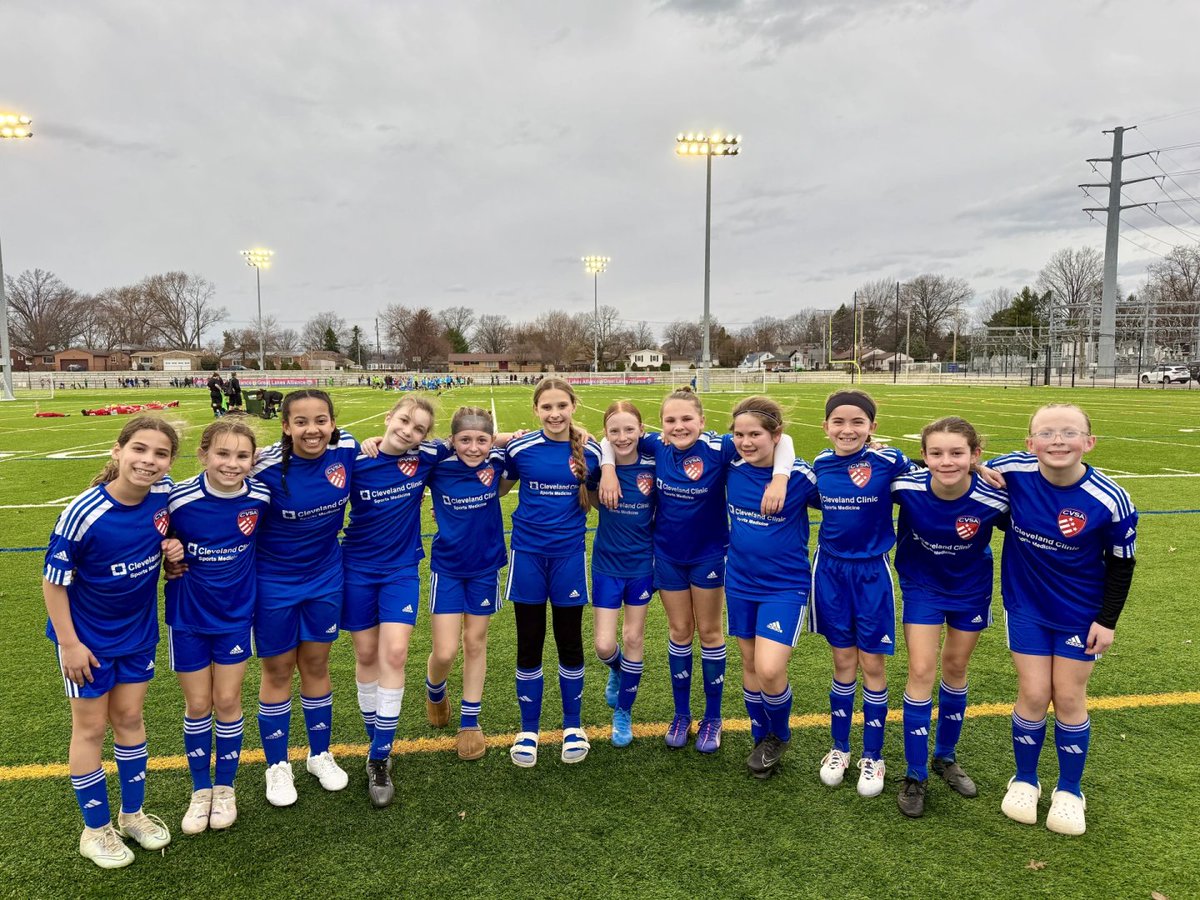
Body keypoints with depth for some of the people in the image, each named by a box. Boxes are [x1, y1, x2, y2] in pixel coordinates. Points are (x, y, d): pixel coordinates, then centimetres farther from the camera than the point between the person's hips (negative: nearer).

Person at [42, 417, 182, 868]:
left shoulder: (164, 493, -16)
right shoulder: (83, 513, -28)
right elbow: (53, 581, -17)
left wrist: (171, 550, -15)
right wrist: (68, 644, -14)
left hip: (138, 630, 4)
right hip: (87, 636, -4)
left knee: (130, 718, 18)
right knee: (91, 727, 11)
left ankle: (133, 813, 37)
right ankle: (96, 829, 31)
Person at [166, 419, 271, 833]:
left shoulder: (260, 496, -15)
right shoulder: (180, 499, -21)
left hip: (235, 615, 1)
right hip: (188, 616, -1)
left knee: (227, 701, 9)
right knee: (197, 705, 10)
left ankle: (225, 788, 29)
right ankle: (200, 790, 31)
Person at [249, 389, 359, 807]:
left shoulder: (347, 449, -14)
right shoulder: (266, 467, -25)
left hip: (325, 576, 3)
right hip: (274, 581, -3)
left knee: (316, 665, 16)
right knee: (277, 672, 12)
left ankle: (320, 754, 37)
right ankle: (277, 765, 32)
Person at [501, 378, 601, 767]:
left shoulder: (589, 450, -5)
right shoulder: (520, 448, -7)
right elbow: (500, 487, 8)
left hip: (569, 554, 0)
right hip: (527, 553, 0)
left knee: (569, 642, 10)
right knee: (529, 644, 9)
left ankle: (572, 726, 30)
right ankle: (528, 730, 26)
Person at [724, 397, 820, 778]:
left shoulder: (800, 475, -16)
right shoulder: (732, 470, -4)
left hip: (785, 586, -4)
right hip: (741, 582, 4)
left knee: (770, 670, -12)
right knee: (750, 666, 14)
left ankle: (780, 736, 18)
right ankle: (761, 739, 36)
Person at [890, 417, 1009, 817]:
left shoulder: (993, 499, -28)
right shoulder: (906, 486, -29)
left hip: (971, 589, 1)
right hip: (922, 586, -1)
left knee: (955, 669, 14)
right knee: (921, 672, -4)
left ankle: (946, 757, 36)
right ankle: (915, 776, 10)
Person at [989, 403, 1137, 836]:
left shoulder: (1110, 500, -22)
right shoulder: (1012, 471, -20)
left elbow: (1121, 564, -7)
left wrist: (1108, 620, -5)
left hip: (1080, 612, 0)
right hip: (1026, 605, 1)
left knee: (1069, 699, 9)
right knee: (1033, 695, 5)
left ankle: (1069, 791, 31)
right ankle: (1024, 780, 30)